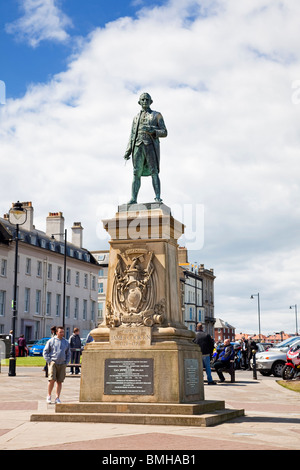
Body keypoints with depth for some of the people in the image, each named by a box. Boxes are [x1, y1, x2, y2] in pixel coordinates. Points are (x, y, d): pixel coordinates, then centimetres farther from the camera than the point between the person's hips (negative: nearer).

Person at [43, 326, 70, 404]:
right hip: (53, 363, -3)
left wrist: (66, 363, 7)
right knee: (52, 379, -14)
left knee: (59, 381, 2)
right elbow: (45, 352, 4)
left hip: (62, 364, 3)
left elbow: (68, 354, 20)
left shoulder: (66, 342, 14)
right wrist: (49, 361, -6)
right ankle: (49, 396, 3)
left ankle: (57, 398, 7)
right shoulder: (51, 341, 3)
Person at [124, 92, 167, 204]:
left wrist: (152, 131, -14)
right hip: (138, 146, 3)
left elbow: (164, 133, 5)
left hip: (151, 145, -3)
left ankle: (158, 198, -19)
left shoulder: (157, 115, 14)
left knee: (154, 172, -12)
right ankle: (133, 199, -10)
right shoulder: (136, 117, 25)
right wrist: (128, 151, 8)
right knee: (136, 173, -5)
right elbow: (132, 136, 21)